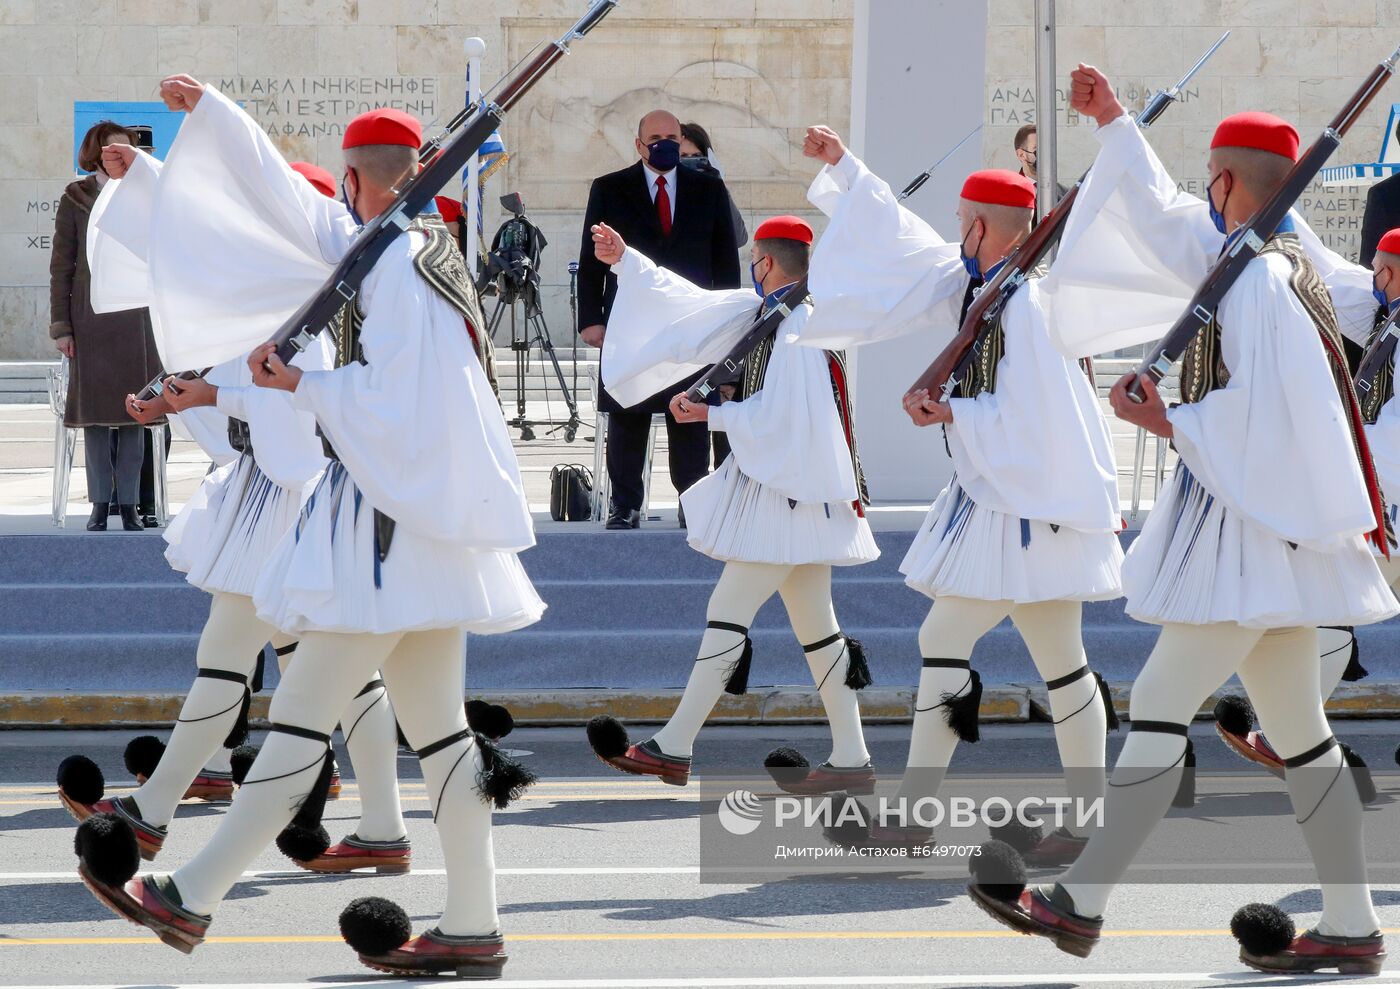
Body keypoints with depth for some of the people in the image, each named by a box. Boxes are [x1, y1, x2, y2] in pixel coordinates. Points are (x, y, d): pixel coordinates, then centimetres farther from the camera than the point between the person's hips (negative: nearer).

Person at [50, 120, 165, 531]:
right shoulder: (75, 199, 2)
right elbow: (61, 267, 1)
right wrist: (61, 326, -5)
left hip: (136, 317, 2)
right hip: (91, 316, -2)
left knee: (134, 408, 1)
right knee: (94, 408, 0)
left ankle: (129, 503, 5)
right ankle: (99, 504, 5)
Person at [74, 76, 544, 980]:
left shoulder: (398, 266, -14)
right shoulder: (418, 251, 14)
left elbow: (387, 401, -22)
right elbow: (286, 196, 23)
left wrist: (298, 385, -9)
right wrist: (210, 110, 28)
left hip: (394, 517, -10)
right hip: (428, 515, 10)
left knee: (302, 712, -6)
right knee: (435, 725, 8)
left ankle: (194, 897, -3)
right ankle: (473, 927, 8)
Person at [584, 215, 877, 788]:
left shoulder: (801, 326, -16)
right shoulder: (763, 311, 12)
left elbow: (777, 416, -20)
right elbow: (690, 302, 20)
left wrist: (708, 414, -9)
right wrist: (625, 262, 21)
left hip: (787, 494, -10)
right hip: (786, 489, 10)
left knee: (727, 613, -8)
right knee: (814, 626, 8)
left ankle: (673, 748, -5)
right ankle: (851, 760, 9)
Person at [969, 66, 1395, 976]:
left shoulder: (1258, 284, -17)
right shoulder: (1281, 261, 13)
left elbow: (1267, 414, -24)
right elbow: (1167, 220, 27)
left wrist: (1168, 422, -13)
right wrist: (1115, 125, 32)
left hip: (1247, 529, -10)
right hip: (1271, 525, 10)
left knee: (1161, 702, -7)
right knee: (1295, 725, 10)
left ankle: (1081, 902, -4)